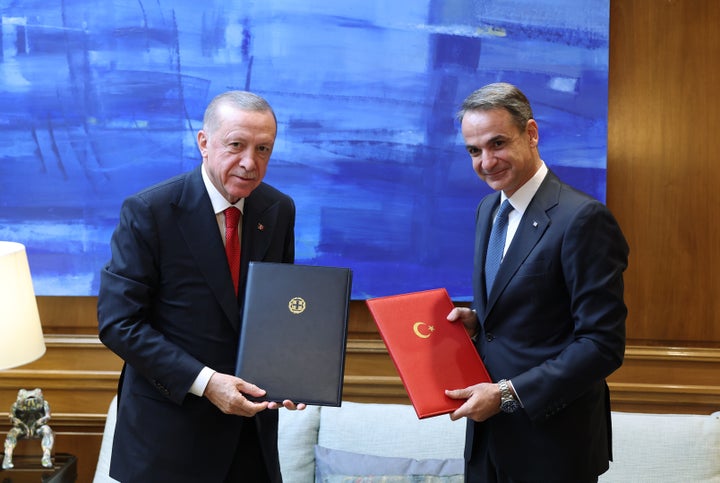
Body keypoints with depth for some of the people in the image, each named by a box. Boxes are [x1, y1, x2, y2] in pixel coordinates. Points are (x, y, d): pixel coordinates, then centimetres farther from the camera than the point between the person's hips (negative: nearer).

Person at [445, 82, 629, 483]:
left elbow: (603, 344, -20)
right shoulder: (488, 208, 7)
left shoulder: (583, 219, -19)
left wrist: (506, 393, -20)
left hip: (550, 439, -7)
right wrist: (475, 319, -3)